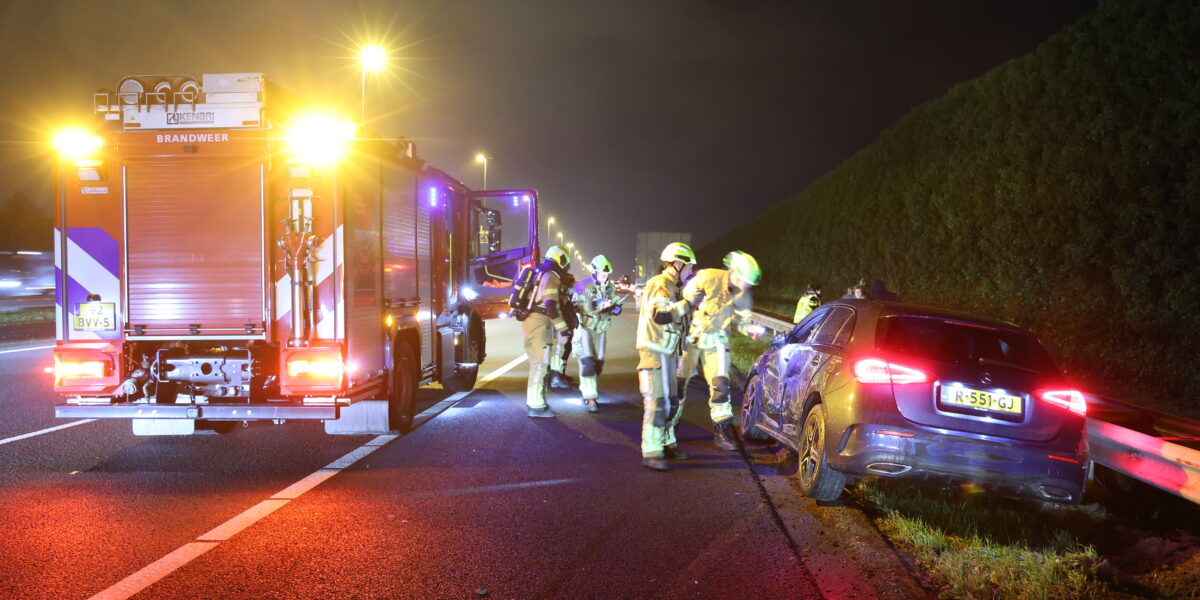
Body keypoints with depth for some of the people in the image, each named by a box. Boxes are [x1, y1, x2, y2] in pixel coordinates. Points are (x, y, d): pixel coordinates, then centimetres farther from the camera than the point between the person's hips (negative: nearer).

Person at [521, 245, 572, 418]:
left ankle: (533, 402, 23)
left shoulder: (540, 274, 20)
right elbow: (551, 306, -20)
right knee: (540, 364, -8)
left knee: (537, 363, 17)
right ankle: (536, 406, -7)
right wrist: (563, 331, -17)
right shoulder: (552, 276, -11)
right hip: (539, 325, -10)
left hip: (530, 322, 10)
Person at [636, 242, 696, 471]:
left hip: (666, 352, 11)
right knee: (657, 402, -13)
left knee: (669, 402, 17)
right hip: (654, 352, -11)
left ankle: (667, 444, 27)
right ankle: (651, 453, -12)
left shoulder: (671, 286, 17)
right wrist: (687, 304, -26)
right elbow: (660, 315, -29)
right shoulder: (660, 284, -15)